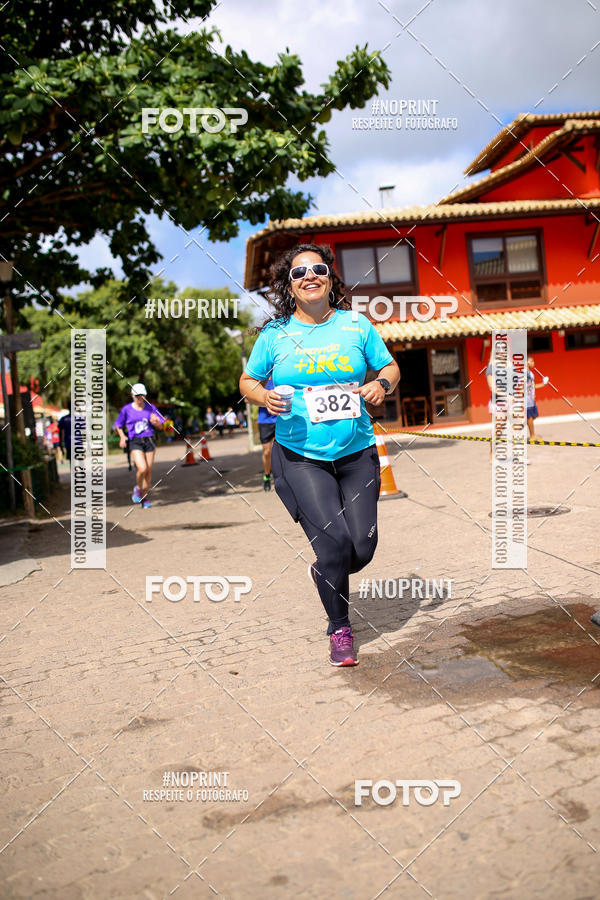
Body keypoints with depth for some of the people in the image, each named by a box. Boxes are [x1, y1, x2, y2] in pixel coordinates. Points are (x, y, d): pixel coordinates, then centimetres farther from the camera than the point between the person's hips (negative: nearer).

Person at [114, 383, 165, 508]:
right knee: (142, 468, -20)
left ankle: (144, 497, 21)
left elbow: (161, 426, 8)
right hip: (135, 442, -3)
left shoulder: (151, 407, 6)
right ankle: (137, 488, 10)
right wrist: (122, 436, -4)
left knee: (149, 471, 3)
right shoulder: (126, 409, 1)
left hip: (149, 440, 3)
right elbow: (118, 425, 13)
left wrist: (155, 422, -14)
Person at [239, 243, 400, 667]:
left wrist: (381, 385, -9)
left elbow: (391, 366, 13)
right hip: (300, 457, -2)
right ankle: (340, 630, 12)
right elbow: (248, 381, 11)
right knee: (334, 538, -13)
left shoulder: (356, 324, 4)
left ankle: (324, 573, 38)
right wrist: (265, 397, -11)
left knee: (363, 546, 1)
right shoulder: (275, 333, 1)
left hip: (357, 453, 3)